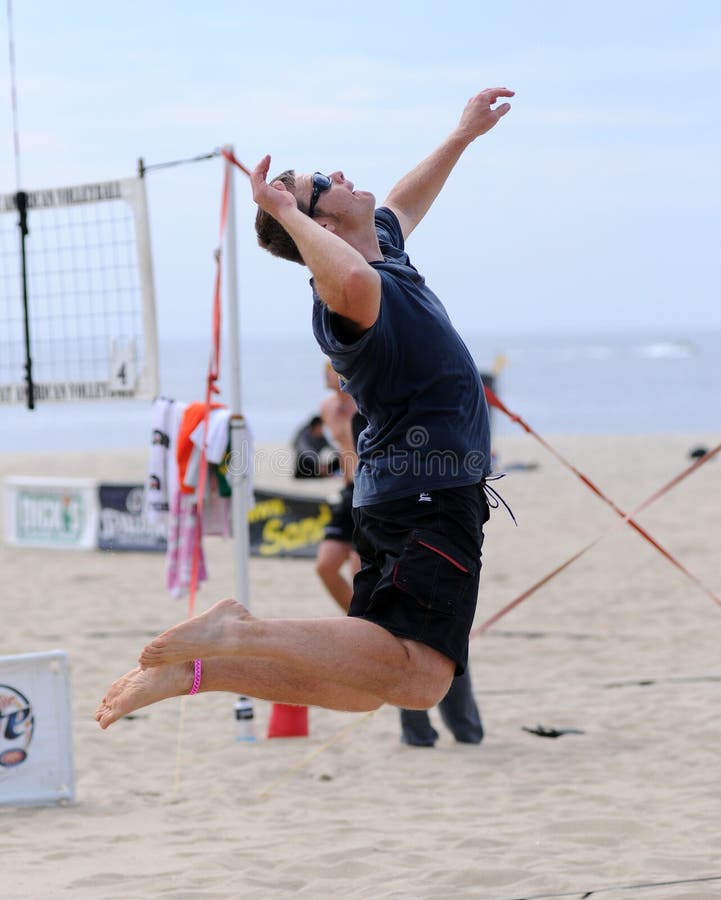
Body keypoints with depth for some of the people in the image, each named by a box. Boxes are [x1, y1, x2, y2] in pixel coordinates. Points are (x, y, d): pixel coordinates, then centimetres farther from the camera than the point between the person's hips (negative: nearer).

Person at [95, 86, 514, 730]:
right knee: (416, 679, -24)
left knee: (365, 684, 6)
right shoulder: (357, 290, -17)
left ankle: (201, 666, 0)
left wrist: (463, 136, 42)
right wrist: (289, 213, -28)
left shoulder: (382, 244, 14)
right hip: (431, 494, -10)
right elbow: (351, 280, -44)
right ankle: (240, 634, -25)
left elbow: (402, 204, 38)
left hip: (398, 494, 10)